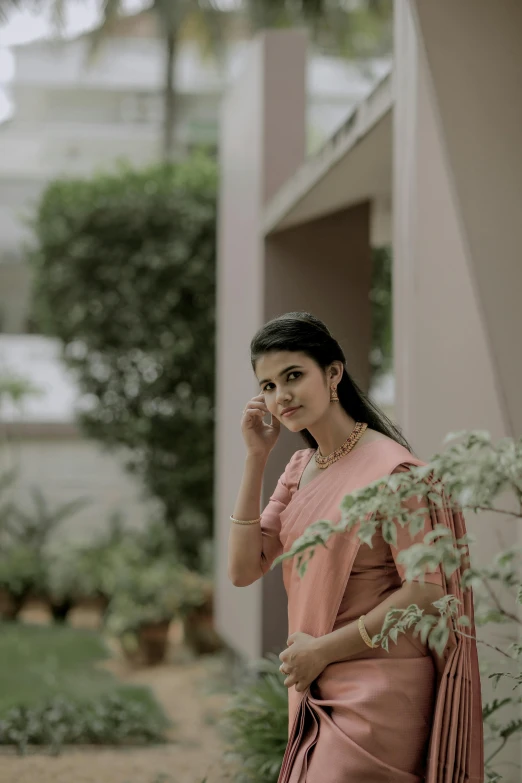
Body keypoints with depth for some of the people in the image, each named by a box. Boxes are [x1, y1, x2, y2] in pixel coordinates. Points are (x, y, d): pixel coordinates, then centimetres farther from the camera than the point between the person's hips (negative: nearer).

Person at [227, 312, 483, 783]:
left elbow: (425, 592, -19)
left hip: (379, 693, -7)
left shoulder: (391, 468, -15)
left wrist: (323, 649, -13)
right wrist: (256, 459, -4)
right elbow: (243, 571, 2)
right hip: (318, 696, 7)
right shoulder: (300, 467, 9)